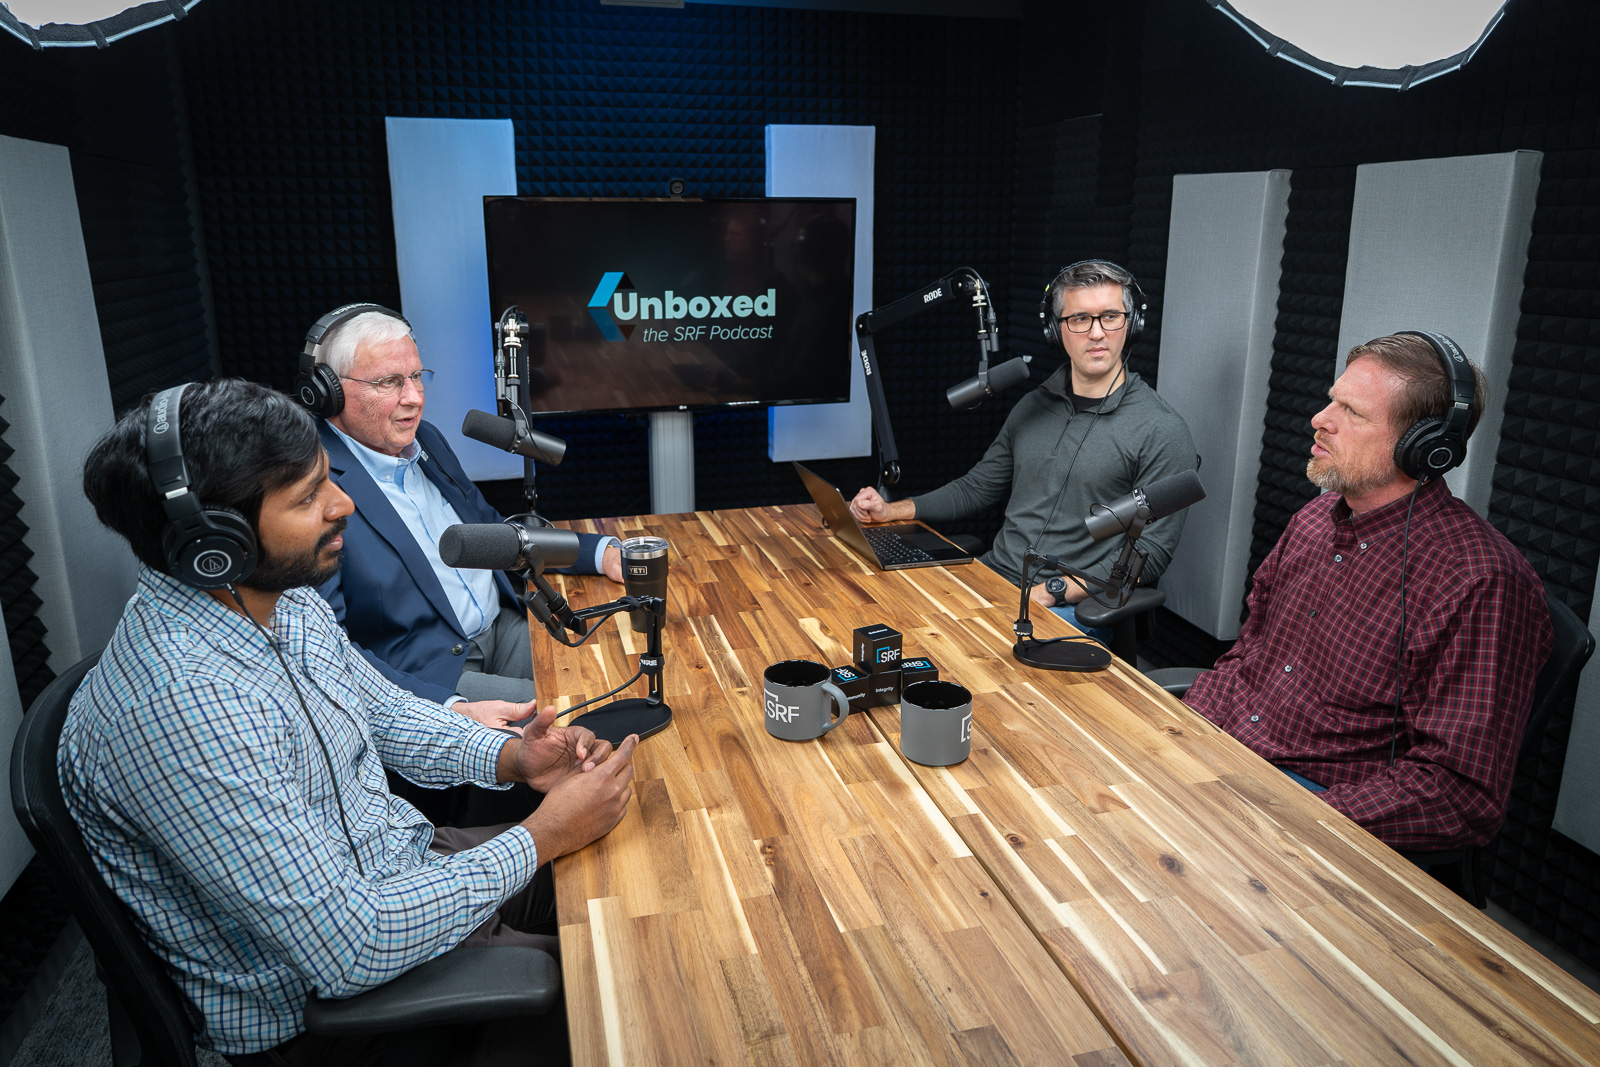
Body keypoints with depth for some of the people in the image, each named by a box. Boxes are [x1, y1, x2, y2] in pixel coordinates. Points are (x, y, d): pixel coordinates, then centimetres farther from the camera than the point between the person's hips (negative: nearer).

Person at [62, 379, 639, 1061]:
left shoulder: (285, 602, -5)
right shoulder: (180, 705, -34)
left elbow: (384, 711, 12)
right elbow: (348, 947, -32)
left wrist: (509, 758, -6)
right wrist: (542, 837, -23)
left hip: (400, 863, 8)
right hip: (321, 994, -8)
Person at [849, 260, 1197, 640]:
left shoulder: (1162, 431, -5)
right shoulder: (1033, 407, 14)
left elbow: (1151, 551, -10)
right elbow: (976, 487, 24)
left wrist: (1051, 592, -18)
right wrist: (891, 510, 10)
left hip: (1071, 609, -6)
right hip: (990, 578, 7)